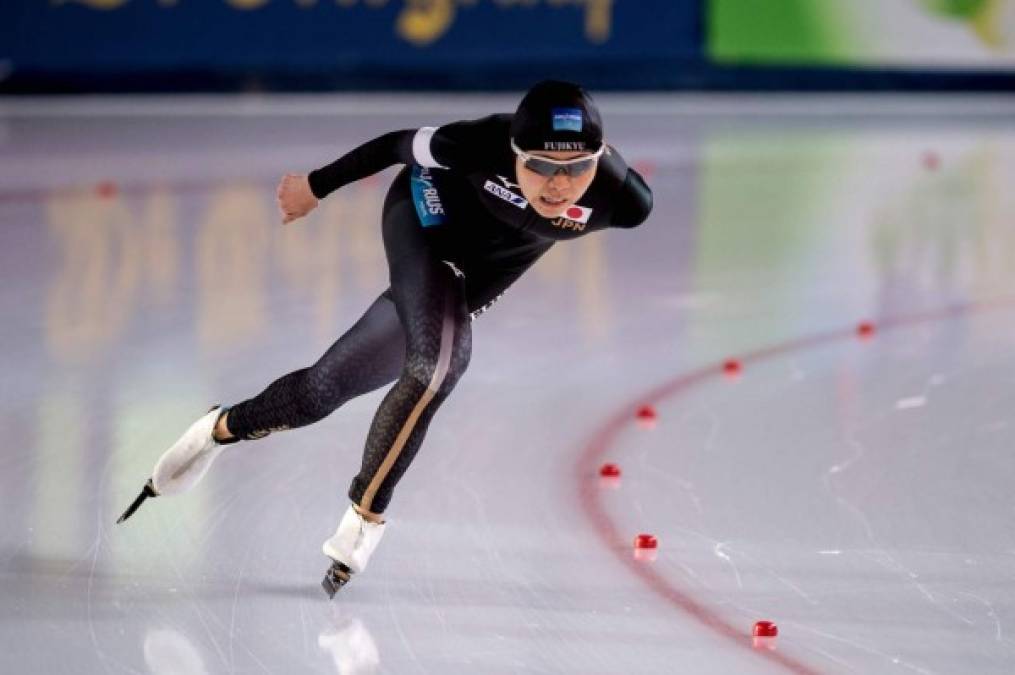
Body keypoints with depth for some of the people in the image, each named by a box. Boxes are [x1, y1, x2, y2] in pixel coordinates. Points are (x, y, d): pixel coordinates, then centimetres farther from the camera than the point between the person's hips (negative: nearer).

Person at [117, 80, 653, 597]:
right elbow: (403, 145, -16)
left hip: (473, 281, 4)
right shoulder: (484, 145, -36)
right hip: (425, 218, -4)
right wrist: (316, 186, -2)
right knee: (441, 361, -30)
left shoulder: (622, 198, -31)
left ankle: (221, 429, 29)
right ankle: (365, 515, -11)